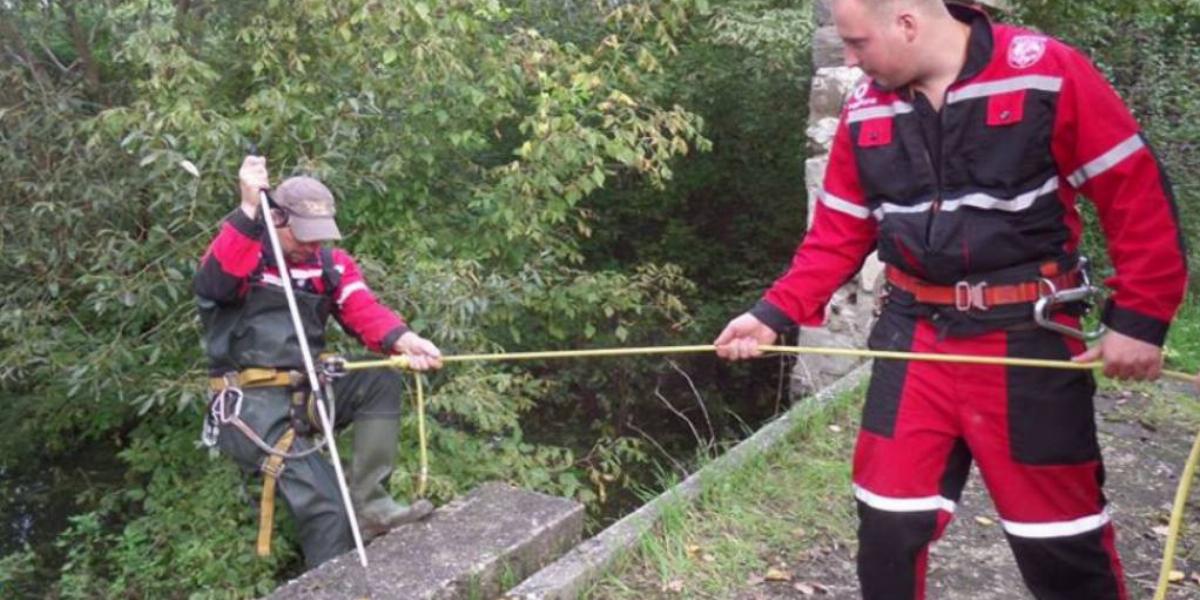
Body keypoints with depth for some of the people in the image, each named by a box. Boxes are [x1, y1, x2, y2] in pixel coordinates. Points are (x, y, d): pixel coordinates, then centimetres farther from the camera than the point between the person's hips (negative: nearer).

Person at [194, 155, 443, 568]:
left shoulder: (332, 264, 8)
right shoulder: (239, 252, -3)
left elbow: (364, 311, -8)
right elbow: (212, 285, -26)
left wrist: (404, 341, -29)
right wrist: (248, 208, -30)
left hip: (308, 393, 5)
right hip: (251, 402, -5)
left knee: (382, 382, -19)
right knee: (322, 501, -20)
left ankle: (369, 503, -18)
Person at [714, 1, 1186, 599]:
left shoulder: (1050, 73, -12)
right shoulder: (864, 112, 3)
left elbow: (1138, 195, -8)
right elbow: (836, 235, 8)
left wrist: (1138, 318, -11)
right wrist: (772, 314, 0)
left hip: (1028, 339, -3)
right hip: (914, 337, 4)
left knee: (1058, 539, 8)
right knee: (887, 523, 9)